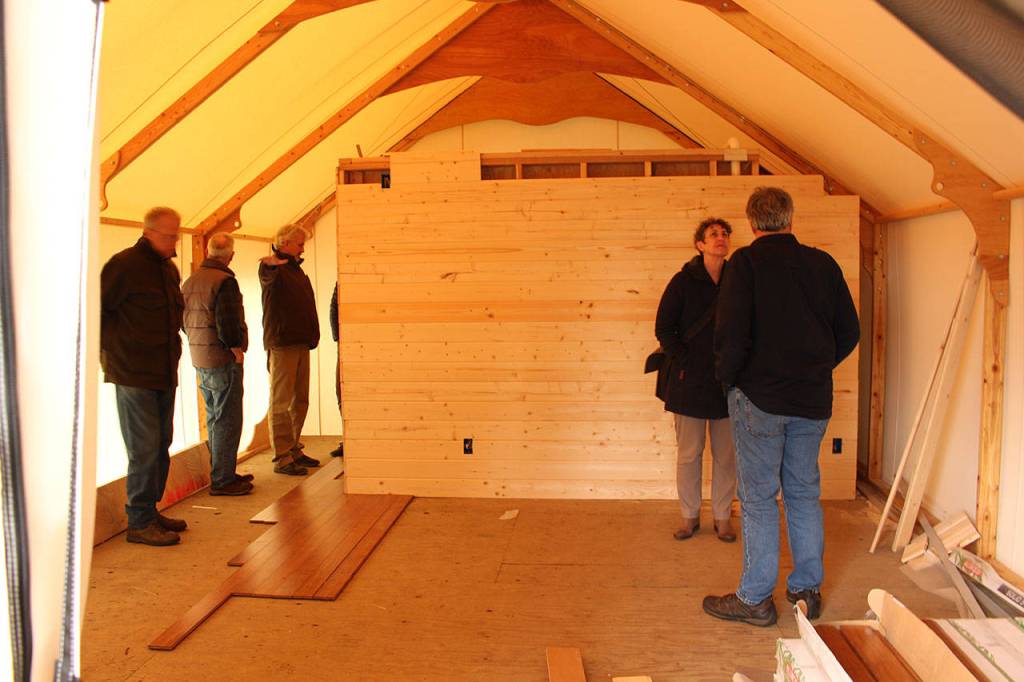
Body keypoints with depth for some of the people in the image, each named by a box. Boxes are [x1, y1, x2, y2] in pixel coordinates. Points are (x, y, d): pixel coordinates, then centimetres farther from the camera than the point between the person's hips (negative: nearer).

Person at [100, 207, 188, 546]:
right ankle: (139, 523, 5)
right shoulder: (124, 264, -11)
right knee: (144, 450, -5)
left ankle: (150, 511, 25)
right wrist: (110, 349, -8)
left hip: (165, 374, 8)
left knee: (160, 446, 14)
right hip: (133, 374, -8)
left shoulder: (170, 269, 14)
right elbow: (96, 309, -11)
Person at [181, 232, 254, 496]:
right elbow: (227, 323, -24)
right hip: (223, 360, -9)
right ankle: (222, 480, 0)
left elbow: (184, 320, 17)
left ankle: (221, 473, 25)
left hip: (200, 361, 9)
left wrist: (199, 344, 17)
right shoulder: (225, 281, -16)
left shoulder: (189, 282, 12)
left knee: (214, 418, 17)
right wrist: (237, 349, -14)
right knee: (227, 420, -3)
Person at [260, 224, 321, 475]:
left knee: (300, 401, 14)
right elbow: (268, 275, -33)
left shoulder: (295, 268, 20)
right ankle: (282, 459, -1)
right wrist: (270, 263, -56)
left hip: (301, 344, 9)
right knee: (281, 402, -5)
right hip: (282, 344, -9)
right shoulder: (273, 268, -7)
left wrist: (312, 335, 15)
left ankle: (294, 451, 23)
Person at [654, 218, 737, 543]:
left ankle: (722, 516, 22)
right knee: (688, 454, 4)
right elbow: (663, 328, -2)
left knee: (726, 455, 8)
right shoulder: (683, 281, -2)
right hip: (689, 382, -2)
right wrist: (683, 364, -9)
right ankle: (690, 516, 19)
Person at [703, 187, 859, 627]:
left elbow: (731, 332, -19)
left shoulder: (746, 263, -10)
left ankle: (755, 598, 12)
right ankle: (808, 589, 26)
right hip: (813, 400, 5)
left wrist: (728, 376, -3)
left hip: (759, 397, -5)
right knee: (804, 493, 16)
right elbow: (849, 332, 8)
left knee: (759, 498, 3)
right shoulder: (823, 264, 5)